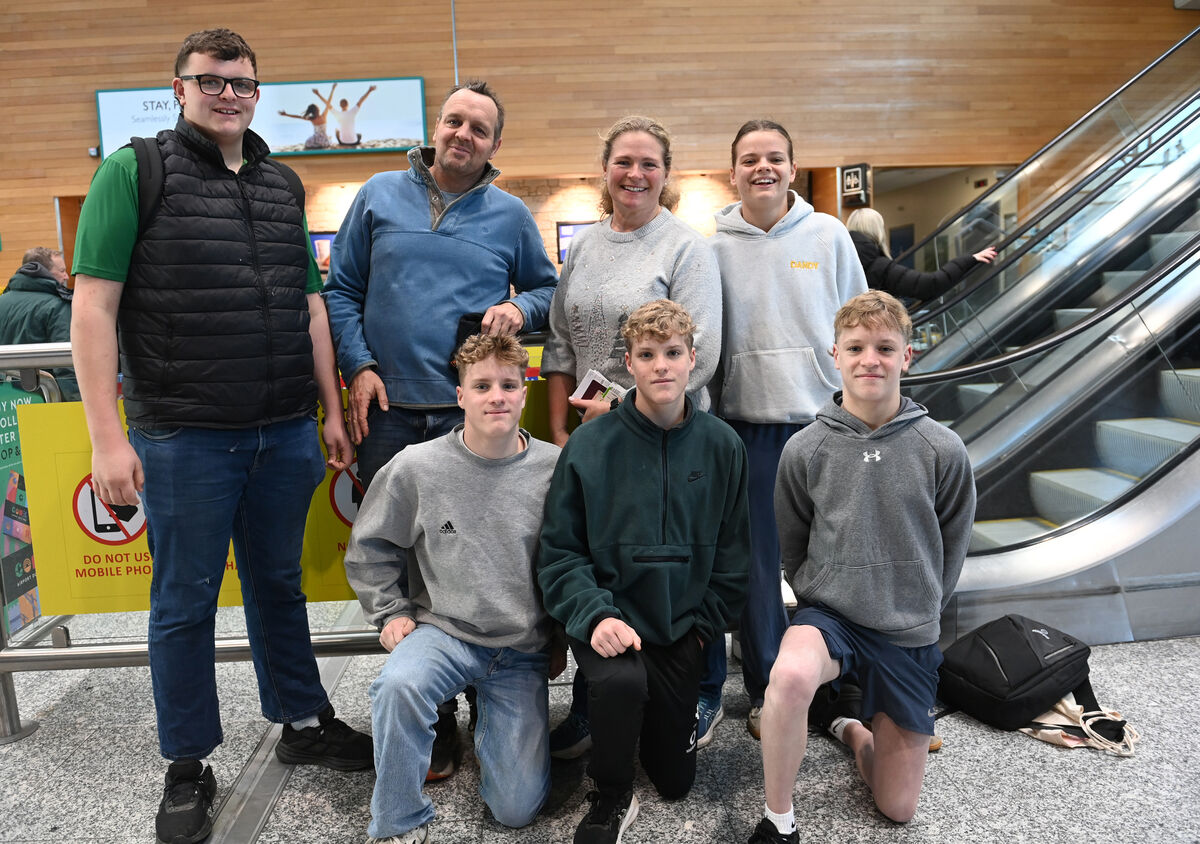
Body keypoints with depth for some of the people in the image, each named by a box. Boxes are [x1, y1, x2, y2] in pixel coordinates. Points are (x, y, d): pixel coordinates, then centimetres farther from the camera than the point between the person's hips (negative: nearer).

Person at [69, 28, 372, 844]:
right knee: (186, 601, 9)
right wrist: (108, 437, -13)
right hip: (184, 437, -4)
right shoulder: (134, 170, -2)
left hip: (286, 433, 4)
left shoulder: (283, 183, 13)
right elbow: (94, 306, -7)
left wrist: (332, 411, 12)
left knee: (279, 584, 16)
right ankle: (189, 767, 25)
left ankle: (304, 722, 33)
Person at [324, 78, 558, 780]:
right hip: (390, 412, 1)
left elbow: (548, 289, 18)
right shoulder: (380, 195, 10)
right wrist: (359, 366, -2)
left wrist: (519, 309, -5)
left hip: (474, 412, -1)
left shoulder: (511, 215, 9)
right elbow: (342, 289, 11)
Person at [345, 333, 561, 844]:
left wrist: (561, 636, 8)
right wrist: (391, 613, -1)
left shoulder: (556, 468, -6)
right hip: (444, 633, -1)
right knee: (399, 683, -36)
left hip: (523, 652, 1)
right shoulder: (415, 467, -8)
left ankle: (491, 721, 30)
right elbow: (368, 550, 7)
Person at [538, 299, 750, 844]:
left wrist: (705, 623, -2)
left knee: (676, 780, 10)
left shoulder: (722, 447, -3)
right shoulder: (590, 445, -10)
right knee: (622, 681, -36)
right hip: (608, 618, -2)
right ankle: (612, 798, -5)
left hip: (681, 626, 3)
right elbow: (560, 550, -8)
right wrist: (594, 615, -21)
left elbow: (733, 553, 5)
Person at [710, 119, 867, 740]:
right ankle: (766, 691, 21)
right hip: (747, 424, 0)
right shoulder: (714, 248, 4)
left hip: (823, 417, 0)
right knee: (757, 563, 6)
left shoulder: (829, 235, 6)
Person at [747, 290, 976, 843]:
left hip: (910, 635, 2)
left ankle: (849, 727, 40)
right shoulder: (804, 450, -9)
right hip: (828, 614, -1)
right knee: (789, 675, -39)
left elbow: (952, 547, 5)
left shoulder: (943, 451, -9)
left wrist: (919, 609, 10)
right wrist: (822, 598, 6)